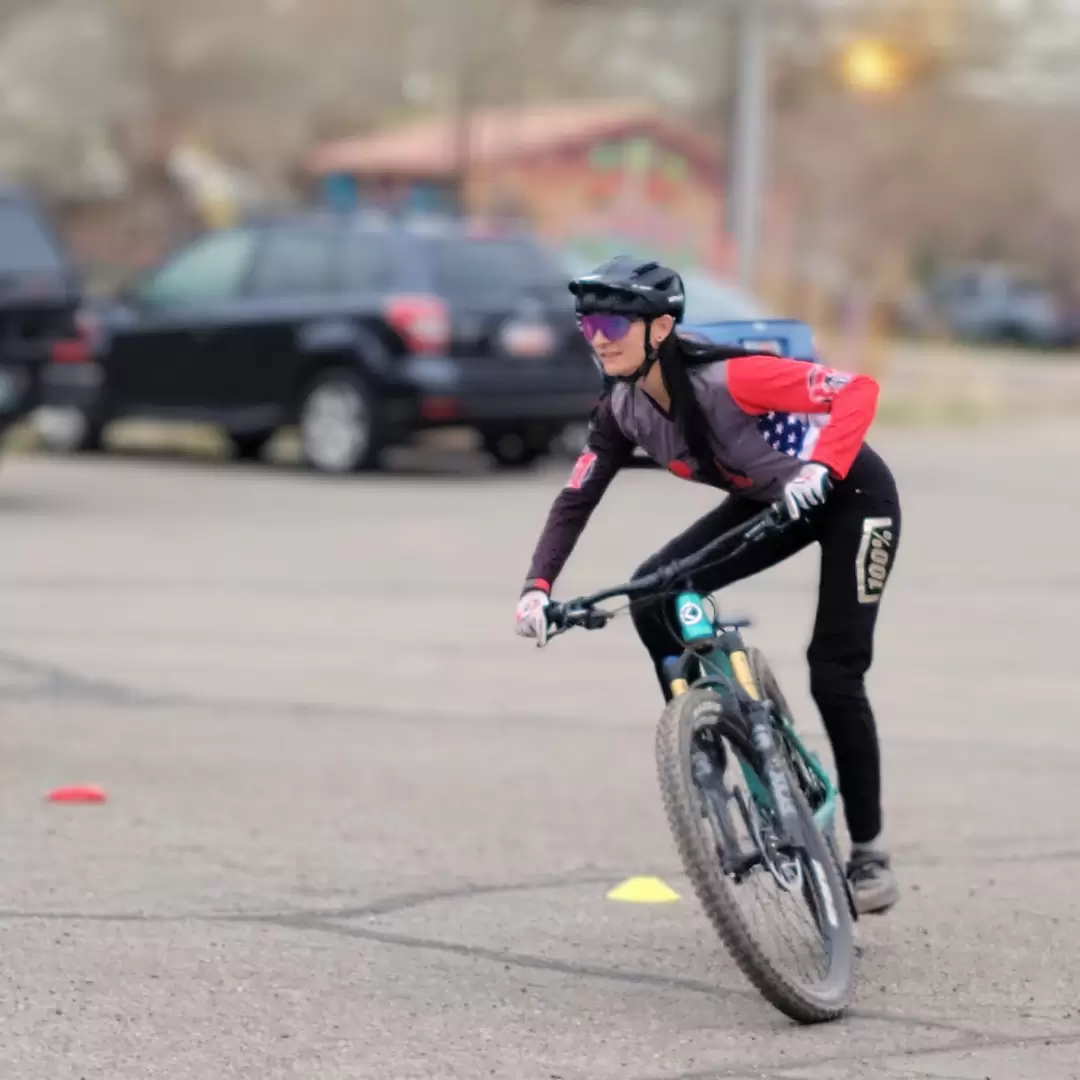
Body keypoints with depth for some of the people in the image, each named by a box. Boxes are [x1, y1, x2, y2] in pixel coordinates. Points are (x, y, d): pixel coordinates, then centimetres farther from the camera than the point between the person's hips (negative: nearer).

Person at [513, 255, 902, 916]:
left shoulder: (728, 377, -34)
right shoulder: (624, 411, -13)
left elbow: (858, 390, -37)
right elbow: (576, 500, -7)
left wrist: (820, 469, -52)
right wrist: (538, 586, -21)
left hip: (849, 497, -7)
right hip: (767, 501, 7)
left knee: (834, 674, -11)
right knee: (651, 595, -14)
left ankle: (870, 850, 7)